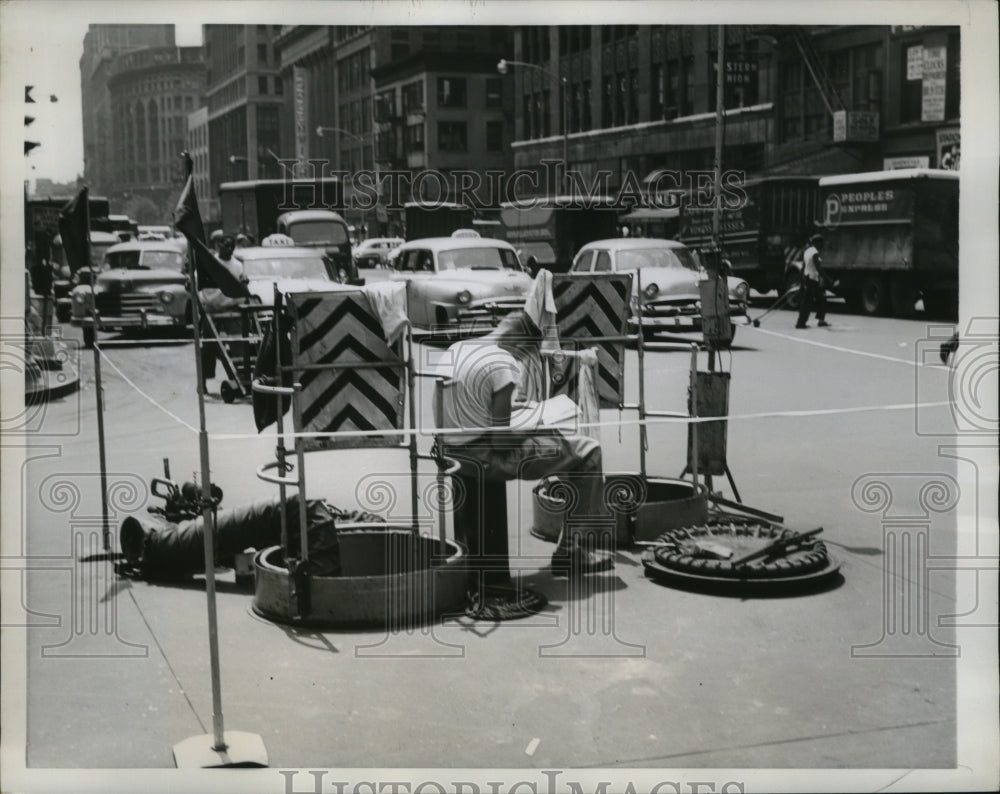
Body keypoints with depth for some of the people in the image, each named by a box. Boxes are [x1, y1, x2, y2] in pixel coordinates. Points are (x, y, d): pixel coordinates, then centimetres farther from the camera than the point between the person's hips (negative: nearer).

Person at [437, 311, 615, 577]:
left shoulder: (455, 349, 5)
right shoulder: (503, 365, -19)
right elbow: (500, 441, -20)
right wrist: (532, 427, -1)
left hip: (452, 452, 9)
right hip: (485, 459, -9)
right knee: (587, 451, 2)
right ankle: (574, 552, 11)